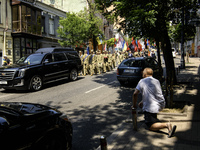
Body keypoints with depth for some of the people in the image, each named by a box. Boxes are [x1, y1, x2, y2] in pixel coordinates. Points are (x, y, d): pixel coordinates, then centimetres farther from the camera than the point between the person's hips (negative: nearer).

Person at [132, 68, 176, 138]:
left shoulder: (142, 81, -3)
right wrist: (142, 102, 27)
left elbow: (135, 94, -9)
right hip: (161, 104, 7)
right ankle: (154, 119, 42)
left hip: (151, 107, -7)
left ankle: (166, 125, -27)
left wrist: (134, 105, 6)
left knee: (151, 127, -4)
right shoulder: (157, 81, 13)